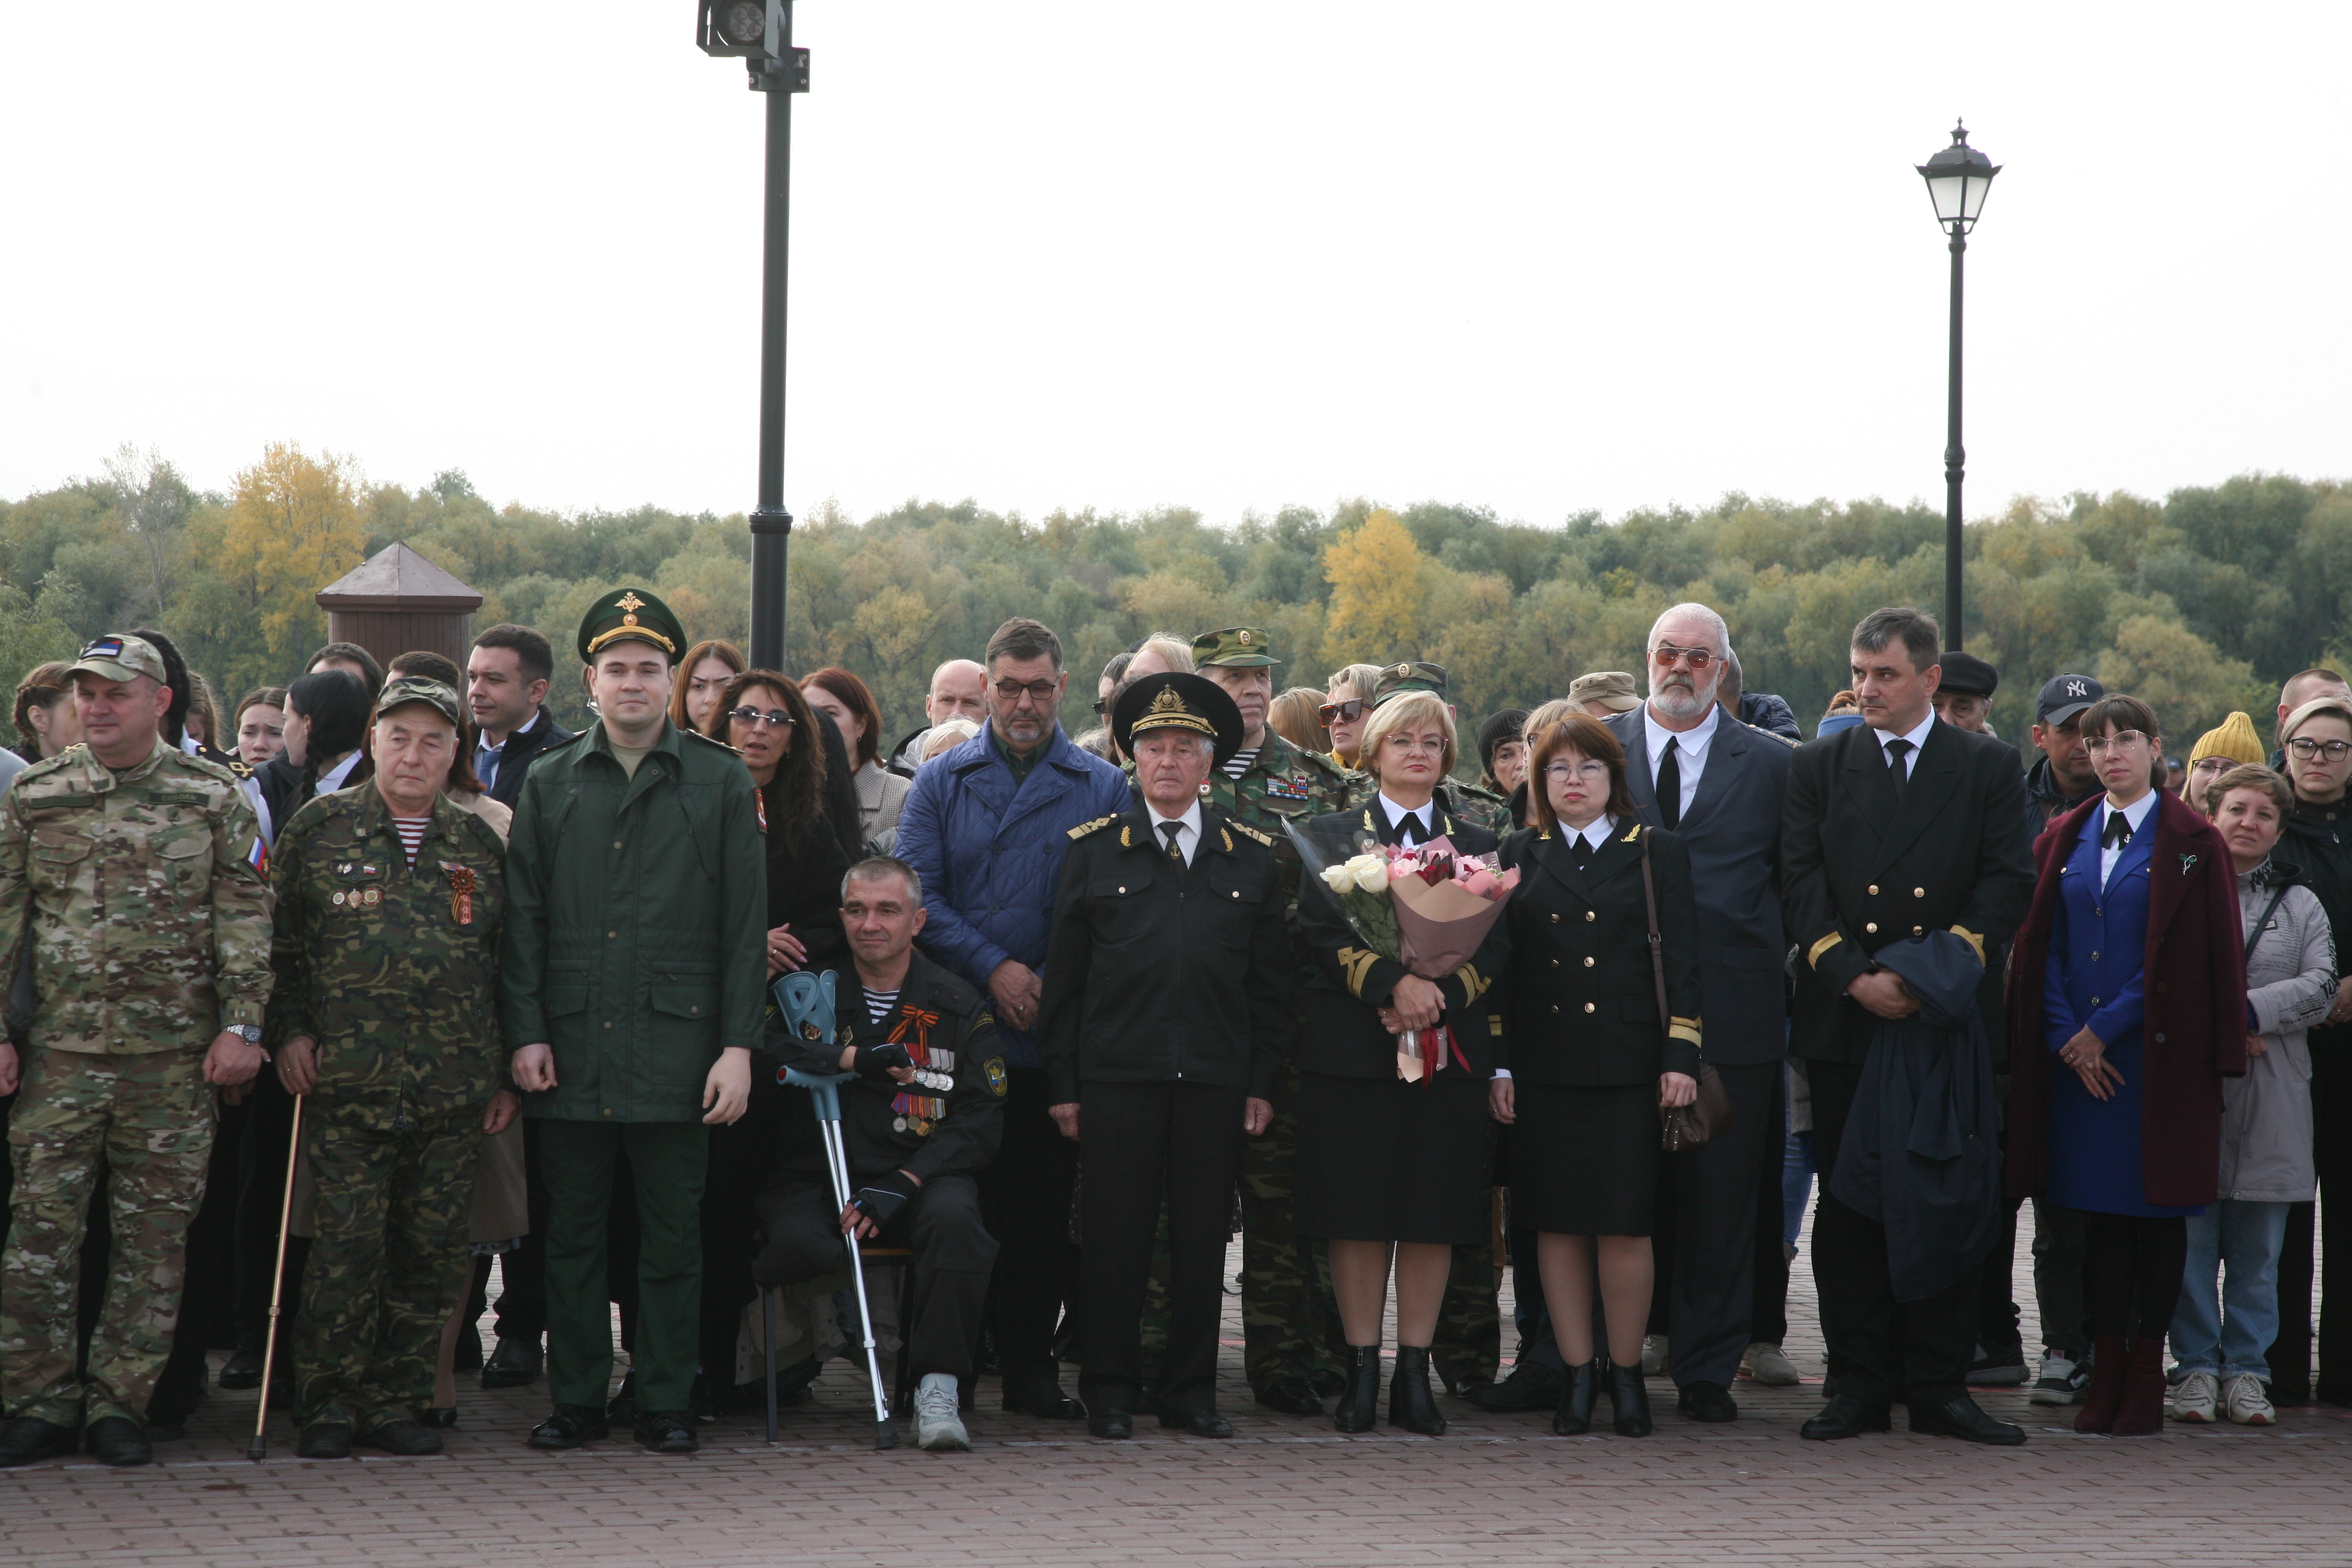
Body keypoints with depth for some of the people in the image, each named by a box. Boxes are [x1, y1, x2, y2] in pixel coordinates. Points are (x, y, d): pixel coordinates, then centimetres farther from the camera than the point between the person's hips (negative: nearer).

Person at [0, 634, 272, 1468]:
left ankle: (120, 1402, 12)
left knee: (155, 1233, 3)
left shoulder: (214, 796, 3)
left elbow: (246, 917, 3)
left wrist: (242, 1025, -4)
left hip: (177, 1055, -1)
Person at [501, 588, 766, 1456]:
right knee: (573, 1231, 6)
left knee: (672, 1235, 3)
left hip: (677, 1049, -2)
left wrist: (738, 1046, -5)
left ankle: (666, 1403, 11)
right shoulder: (549, 783, 10)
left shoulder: (721, 782, 5)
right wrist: (525, 1032, -1)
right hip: (572, 1049, 2)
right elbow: (523, 919, 9)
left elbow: (745, 926, 2)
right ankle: (576, 1399, 15)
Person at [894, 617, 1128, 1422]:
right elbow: (916, 894, -2)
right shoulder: (942, 780, 7)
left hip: (1055, 1038, 0)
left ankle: (1030, 1365, 12)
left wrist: (1053, 987, -11)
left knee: (1043, 1207, 3)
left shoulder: (1102, 788, 7)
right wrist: (992, 969, -12)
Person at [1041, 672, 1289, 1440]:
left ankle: (1191, 1390, 15)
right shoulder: (1092, 850, 6)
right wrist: (1061, 1083, 0)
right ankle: (1111, 1390, 10)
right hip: (1116, 1078, -1)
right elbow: (1063, 976, 5)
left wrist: (1263, 1082, 4)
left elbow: (1271, 980, 10)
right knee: (1115, 1234, 0)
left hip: (1216, 1080, 2)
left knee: (1203, 1237, 5)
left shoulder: (1253, 858, 10)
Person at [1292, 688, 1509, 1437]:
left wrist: (1438, 996, -13)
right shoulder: (1330, 836, 9)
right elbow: (1324, 931, -5)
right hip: (1352, 1048, -1)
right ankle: (1361, 1370, 6)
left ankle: (1414, 1374, 7)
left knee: (1434, 1215, 1)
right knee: (1357, 1214, -2)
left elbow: (1495, 946, 5)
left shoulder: (1478, 846, 14)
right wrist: (1393, 983, -19)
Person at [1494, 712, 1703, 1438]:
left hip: (1628, 1065, -2)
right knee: (1556, 1222, 2)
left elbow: (1681, 960, 4)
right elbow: (1500, 963, 10)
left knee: (1625, 1225, -4)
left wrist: (1680, 1058, -4)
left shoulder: (1657, 853, 7)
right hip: (1543, 1070, 2)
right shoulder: (1520, 855, 12)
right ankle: (1578, 1373, 10)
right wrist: (1498, 1065, 3)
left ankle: (1626, 1371, 9)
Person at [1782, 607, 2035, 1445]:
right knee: (1848, 1208, 2)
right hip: (1843, 1021, 1)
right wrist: (1856, 977, -12)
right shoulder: (1818, 767, 8)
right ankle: (1860, 1384, 8)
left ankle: (1938, 1386, 8)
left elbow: (2007, 882, -1)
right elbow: (1801, 884, 1)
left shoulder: (1989, 767, 6)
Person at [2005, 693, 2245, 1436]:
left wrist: (2104, 1030, -10)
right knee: (2100, 1210, 4)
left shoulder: (2192, 844, 0)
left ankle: (2147, 1372, 3)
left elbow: (2191, 956, -6)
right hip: (2078, 1059, 3)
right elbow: (2044, 948, 9)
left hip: (2159, 1058, -3)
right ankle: (2106, 1367, 8)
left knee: (2157, 1209, -1)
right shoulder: (2064, 840, 12)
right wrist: (2066, 1039, -5)